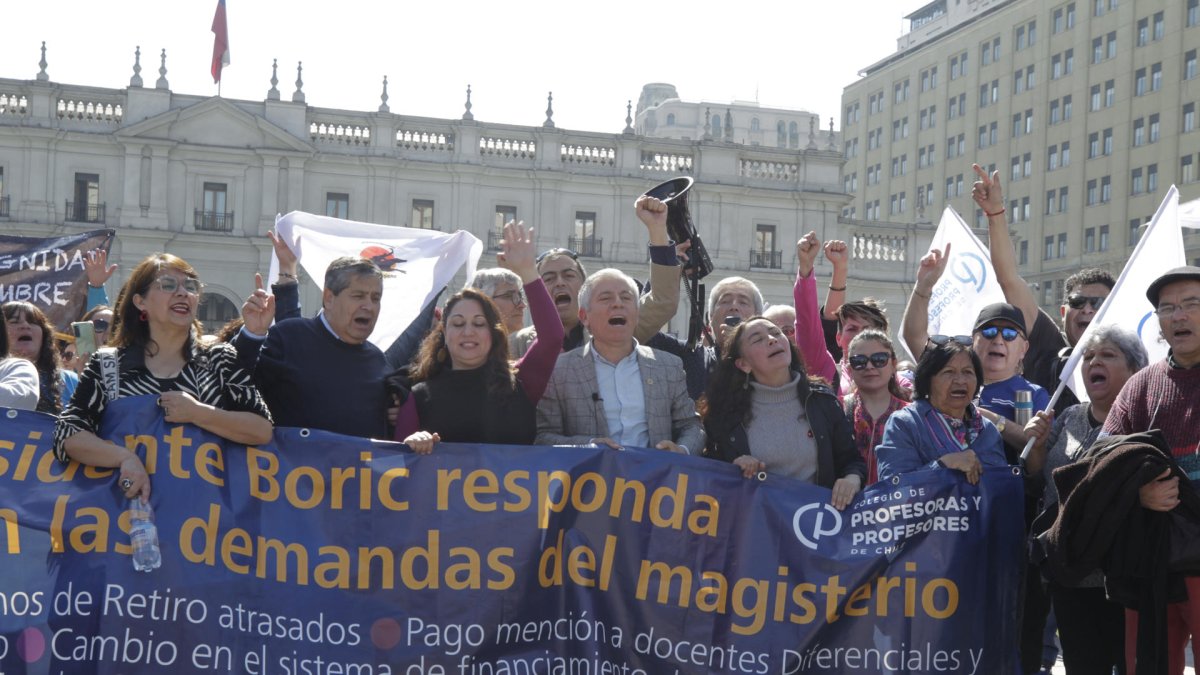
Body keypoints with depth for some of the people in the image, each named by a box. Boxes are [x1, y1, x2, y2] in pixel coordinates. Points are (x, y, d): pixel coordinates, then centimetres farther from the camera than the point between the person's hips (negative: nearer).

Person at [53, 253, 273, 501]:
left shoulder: (221, 360, 9)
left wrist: (196, 413, -10)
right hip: (132, 500, 1)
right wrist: (125, 457, -13)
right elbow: (67, 434, 3)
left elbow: (263, 430, 1)